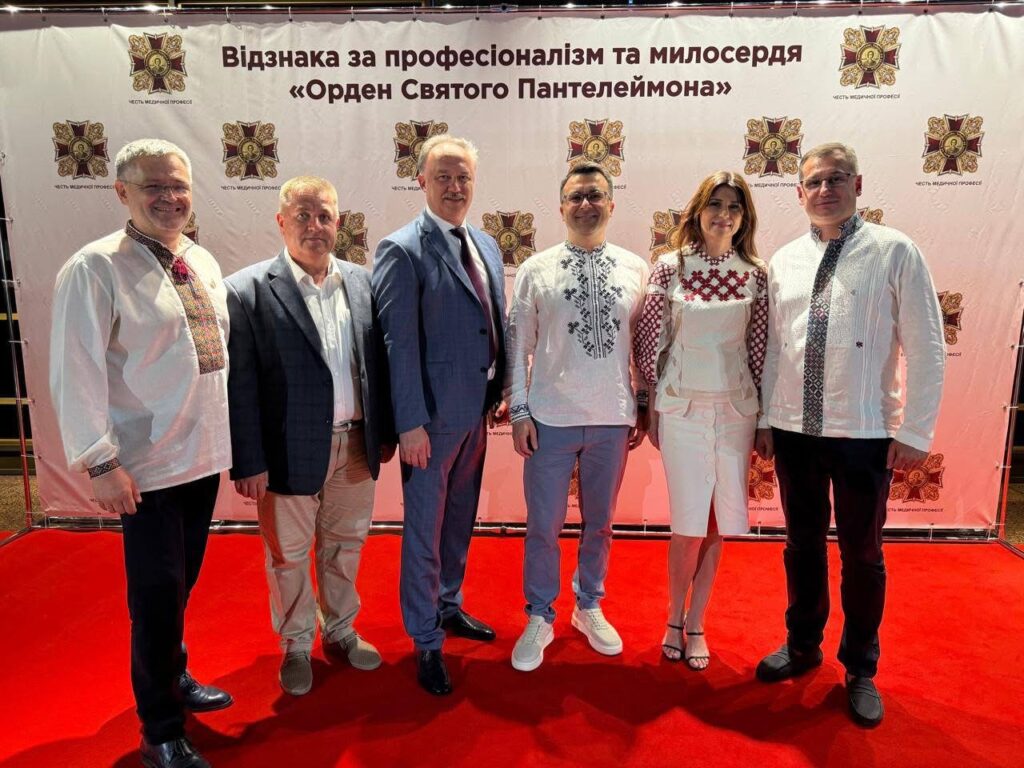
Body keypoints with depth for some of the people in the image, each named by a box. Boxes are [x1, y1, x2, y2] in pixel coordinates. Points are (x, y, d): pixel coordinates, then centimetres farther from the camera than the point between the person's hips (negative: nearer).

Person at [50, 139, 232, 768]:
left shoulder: (204, 263, 8)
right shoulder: (95, 269, -13)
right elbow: (76, 374, -16)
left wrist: (235, 439, 13)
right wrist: (100, 461, -19)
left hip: (205, 456, 6)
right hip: (147, 468, -6)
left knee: (182, 584, 21)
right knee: (158, 595, 3)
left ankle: (174, 681, 43)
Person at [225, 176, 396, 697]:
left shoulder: (362, 283, 3)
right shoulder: (248, 291, -10)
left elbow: (378, 364, 7)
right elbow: (240, 385, -11)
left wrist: (384, 433, 8)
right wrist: (249, 462, -11)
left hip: (355, 445, 4)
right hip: (291, 452, -4)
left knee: (345, 544, 20)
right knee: (289, 555, 14)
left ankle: (340, 631, 41)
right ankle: (296, 646, 36)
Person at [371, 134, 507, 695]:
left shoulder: (486, 245, 10)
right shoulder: (402, 250, -12)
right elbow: (398, 343, -16)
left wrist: (502, 392, 10)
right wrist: (410, 423, -18)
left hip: (475, 411, 7)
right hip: (432, 416, -7)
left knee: (459, 520, 21)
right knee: (424, 530, 6)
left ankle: (448, 607, 41)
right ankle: (426, 642, 22)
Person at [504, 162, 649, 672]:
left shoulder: (635, 270, 2)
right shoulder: (536, 270, -2)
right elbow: (517, 345, -1)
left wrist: (642, 407, 6)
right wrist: (518, 410, -5)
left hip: (613, 419, 2)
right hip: (551, 418, -2)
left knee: (600, 522, 16)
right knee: (543, 525, 7)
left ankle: (589, 607, 37)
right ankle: (540, 617, 28)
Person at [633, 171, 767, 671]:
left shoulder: (755, 275, 3)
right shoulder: (670, 268, -3)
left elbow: (759, 349, 6)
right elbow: (649, 341, 0)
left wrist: (761, 417, 7)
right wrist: (654, 408, 2)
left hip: (735, 409, 2)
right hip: (682, 407, -2)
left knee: (719, 524, 7)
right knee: (691, 522, 0)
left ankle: (695, 623, 26)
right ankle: (675, 618, 25)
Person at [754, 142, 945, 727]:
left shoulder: (894, 252, -6)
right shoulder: (785, 261, 5)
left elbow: (926, 349, -6)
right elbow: (774, 346, 8)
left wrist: (914, 432, -8)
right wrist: (765, 418, 8)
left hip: (865, 434, -3)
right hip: (794, 431, 3)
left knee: (863, 556, 12)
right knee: (803, 546, 17)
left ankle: (861, 669, 33)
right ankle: (802, 646, 39)